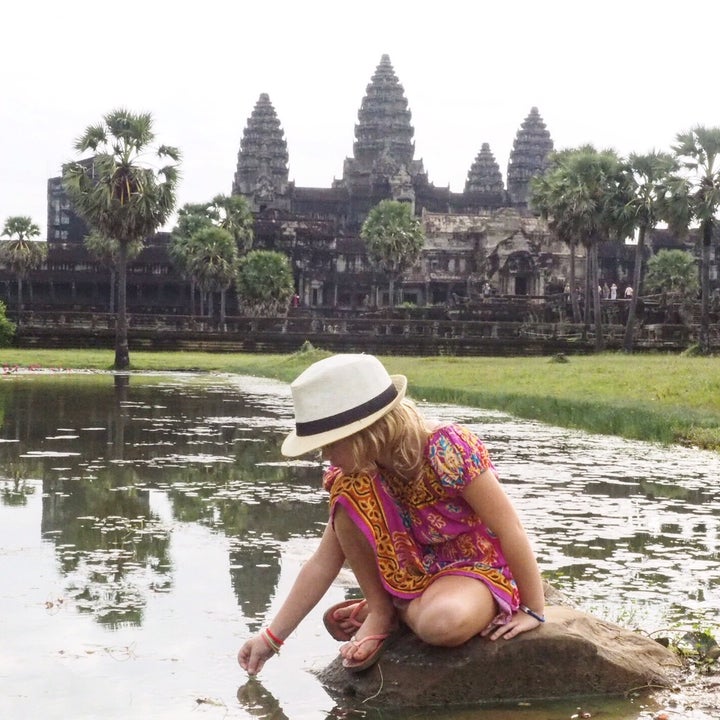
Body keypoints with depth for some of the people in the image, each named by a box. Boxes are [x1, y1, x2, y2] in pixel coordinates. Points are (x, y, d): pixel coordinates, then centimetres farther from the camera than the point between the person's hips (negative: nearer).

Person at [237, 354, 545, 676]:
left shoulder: (446, 451, -30)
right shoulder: (358, 471, -9)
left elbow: (510, 529, -22)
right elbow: (323, 563, -4)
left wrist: (534, 611, -16)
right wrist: (272, 637, -5)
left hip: (479, 568, -5)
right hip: (415, 567, 5)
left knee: (443, 622, -41)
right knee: (347, 493, -20)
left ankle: (404, 609, -5)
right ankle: (379, 611, -7)